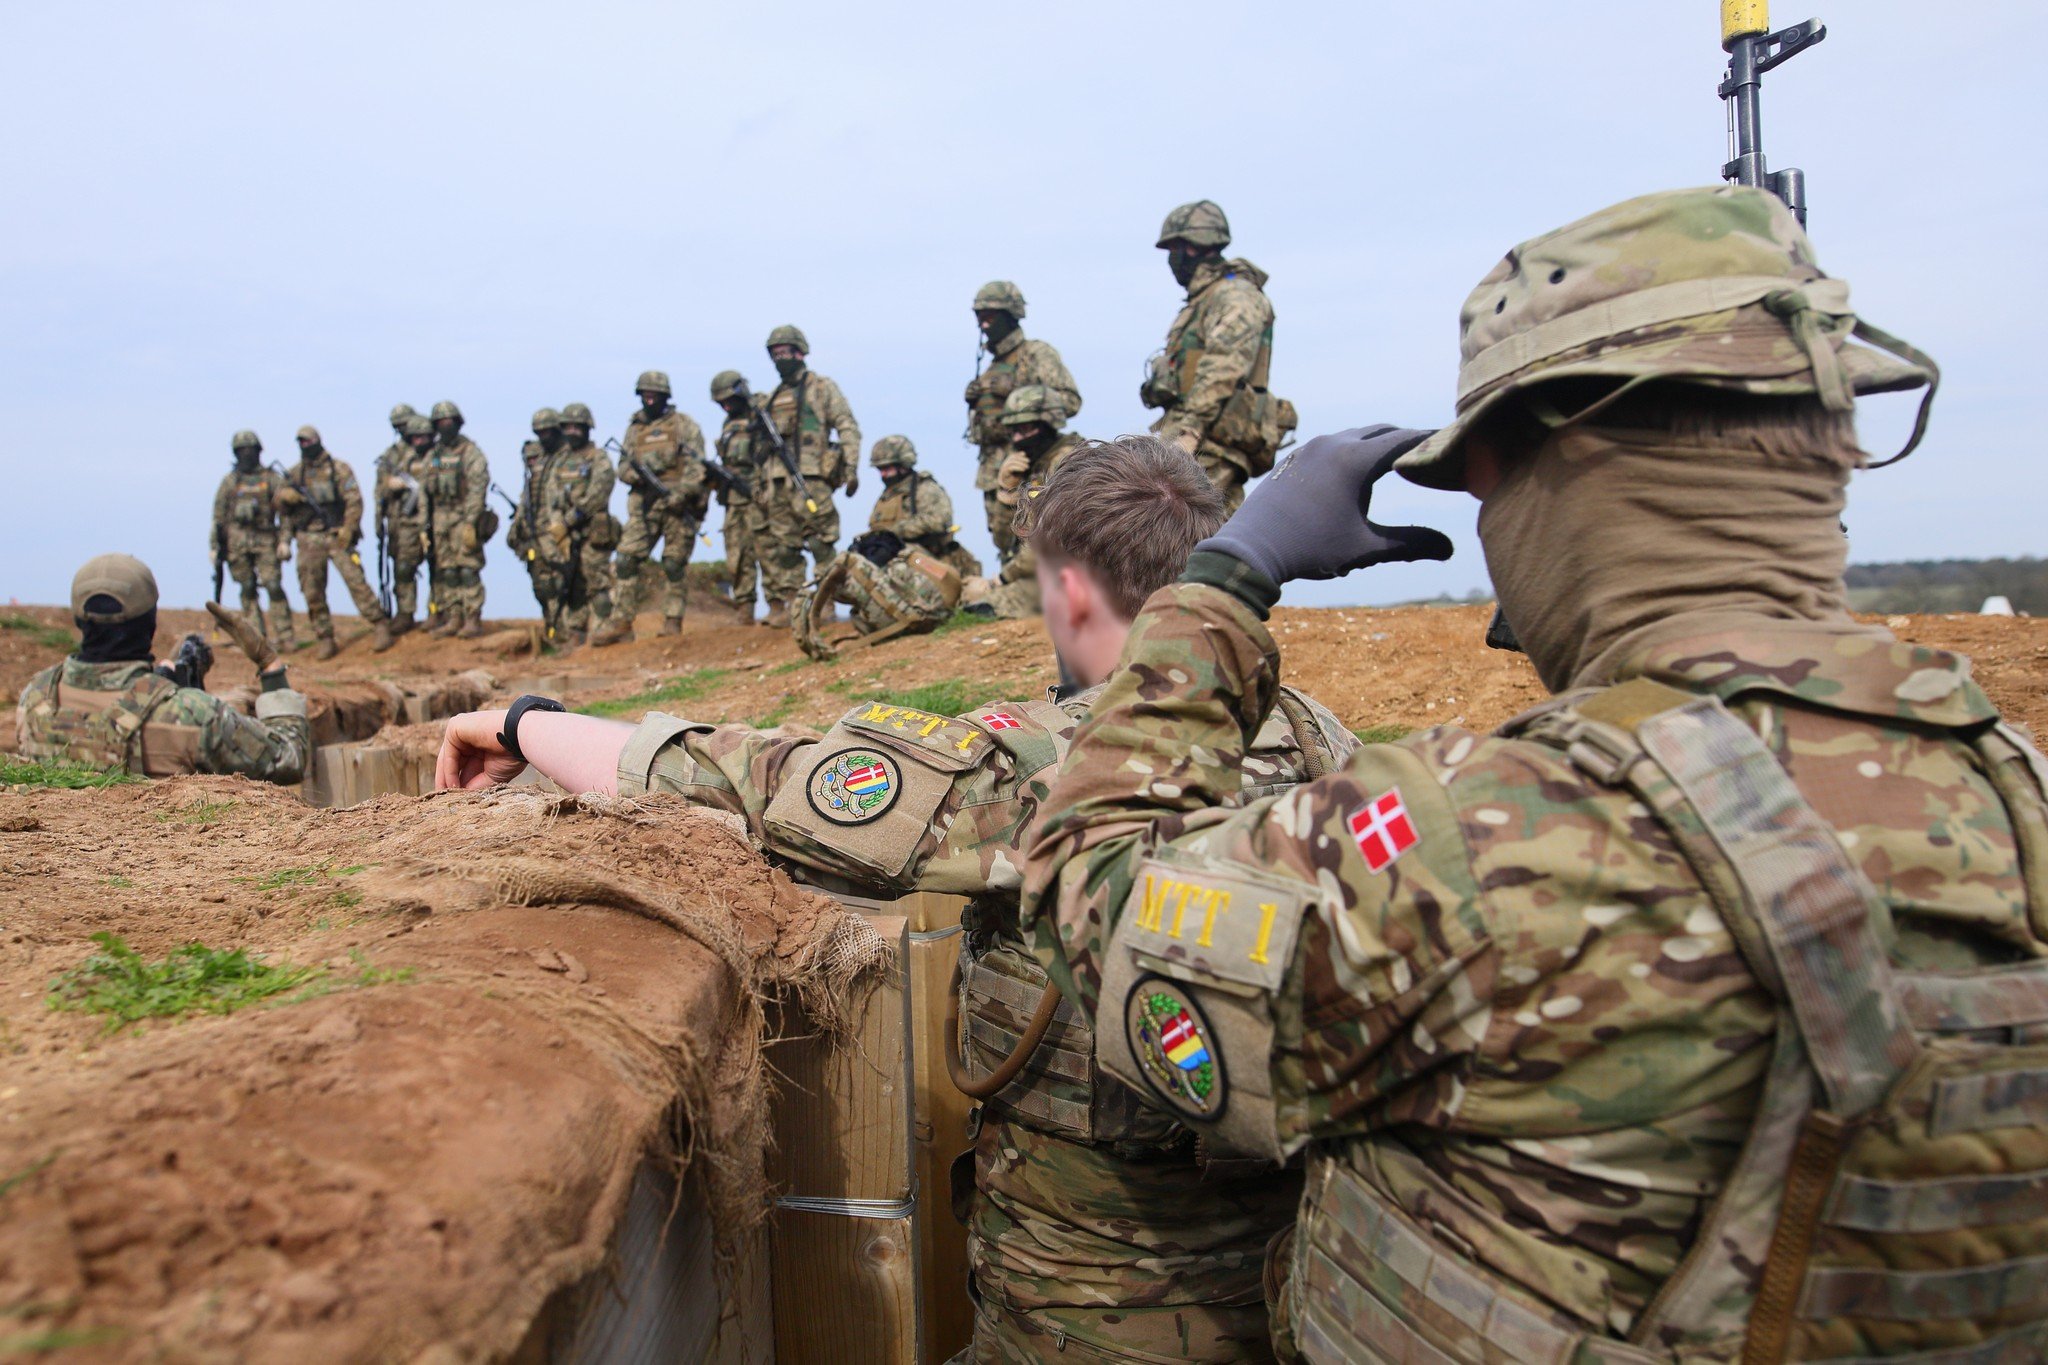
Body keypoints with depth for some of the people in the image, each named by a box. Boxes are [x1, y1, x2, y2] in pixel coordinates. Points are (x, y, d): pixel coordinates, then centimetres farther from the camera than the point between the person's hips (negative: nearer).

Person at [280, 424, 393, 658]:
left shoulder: (339, 468, 0)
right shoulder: (295, 473, 12)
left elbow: (354, 500, -6)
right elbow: (279, 497, 16)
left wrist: (348, 529, -15)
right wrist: (285, 495, -8)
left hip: (337, 535, -4)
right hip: (309, 540, 4)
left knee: (355, 580, -13)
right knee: (312, 592, 2)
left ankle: (380, 626, -7)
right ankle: (326, 640, 8)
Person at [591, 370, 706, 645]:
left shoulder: (683, 424, 2)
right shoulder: (634, 428, 17)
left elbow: (696, 462, -8)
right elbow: (623, 466, 14)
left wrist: (682, 493, -20)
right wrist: (637, 473, -10)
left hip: (678, 502, -4)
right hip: (644, 503, 4)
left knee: (675, 563, -3)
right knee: (627, 559, -4)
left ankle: (673, 621, 4)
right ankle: (620, 622, -3)